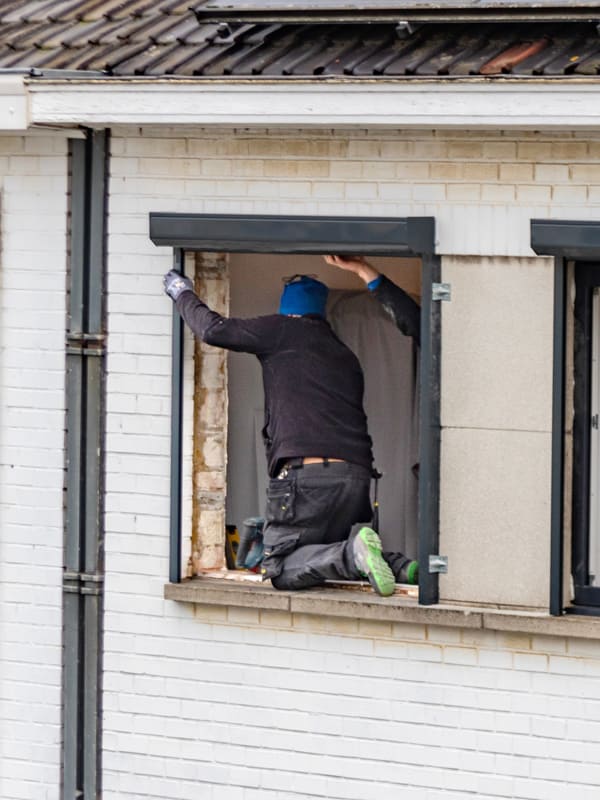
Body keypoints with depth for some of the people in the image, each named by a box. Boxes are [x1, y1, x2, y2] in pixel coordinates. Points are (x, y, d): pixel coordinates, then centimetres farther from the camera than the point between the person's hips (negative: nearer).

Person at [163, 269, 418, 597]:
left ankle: (354, 554, -27)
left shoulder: (284, 331, 6)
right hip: (357, 476, 7)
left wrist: (184, 294, 24)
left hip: (307, 471, -7)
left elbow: (213, 329, 5)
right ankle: (396, 564, -6)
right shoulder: (346, 356, 26)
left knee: (280, 569, -2)